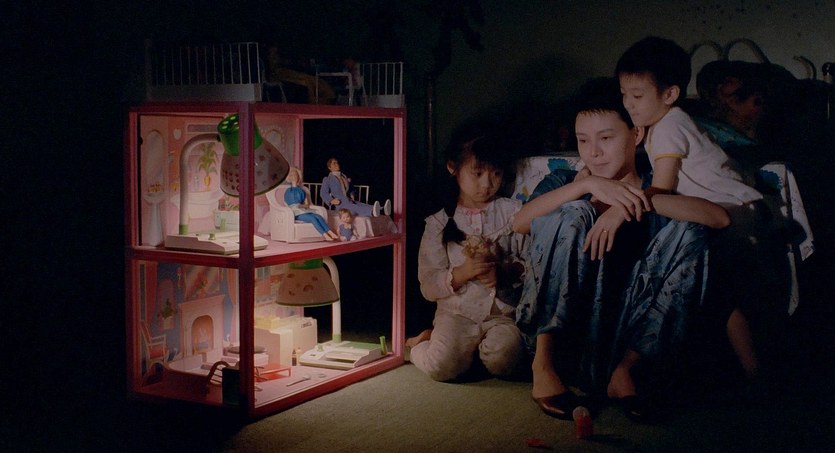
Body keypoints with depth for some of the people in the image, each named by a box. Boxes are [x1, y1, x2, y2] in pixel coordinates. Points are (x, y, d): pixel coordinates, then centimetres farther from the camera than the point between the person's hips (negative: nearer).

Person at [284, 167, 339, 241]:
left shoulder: (302, 190, 22)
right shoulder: (288, 191, 9)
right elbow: (289, 204, 2)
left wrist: (302, 205, -6)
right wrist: (302, 205, -8)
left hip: (305, 210, 5)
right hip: (297, 213, -5)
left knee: (319, 217, -26)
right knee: (313, 218, -32)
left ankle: (330, 233, -44)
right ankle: (325, 235, -46)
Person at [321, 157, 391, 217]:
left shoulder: (345, 177, 30)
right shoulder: (327, 179, 16)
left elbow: (352, 189, 35)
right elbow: (323, 193, 6)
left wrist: (352, 195, 10)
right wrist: (331, 201, -13)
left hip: (351, 201, 6)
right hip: (341, 204, -6)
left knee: (364, 206, -27)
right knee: (354, 208, -38)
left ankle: (383, 210, -57)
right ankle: (372, 211, -70)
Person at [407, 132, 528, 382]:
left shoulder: (513, 211, 10)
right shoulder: (439, 223, 7)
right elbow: (428, 287, 2)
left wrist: (505, 272, -15)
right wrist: (462, 273, -16)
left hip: (503, 313, 1)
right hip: (456, 312, 0)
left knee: (502, 359, -32)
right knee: (441, 367, -27)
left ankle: (469, 351, 1)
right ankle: (425, 344, 8)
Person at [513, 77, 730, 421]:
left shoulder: (656, 191, 8)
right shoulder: (564, 182, 10)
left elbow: (720, 217, -13)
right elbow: (519, 223, -12)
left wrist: (639, 200, -23)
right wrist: (588, 184, -22)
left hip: (626, 324, 1)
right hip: (557, 318, 0)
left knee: (689, 231, -14)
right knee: (573, 214, -19)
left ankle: (626, 368, -17)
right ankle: (544, 360, -22)